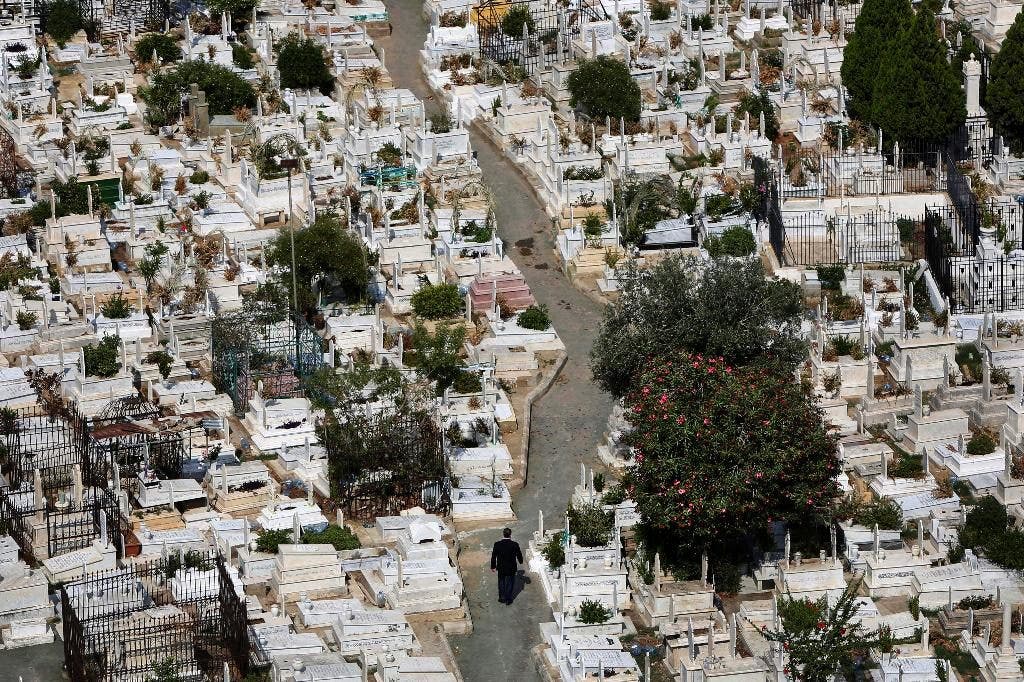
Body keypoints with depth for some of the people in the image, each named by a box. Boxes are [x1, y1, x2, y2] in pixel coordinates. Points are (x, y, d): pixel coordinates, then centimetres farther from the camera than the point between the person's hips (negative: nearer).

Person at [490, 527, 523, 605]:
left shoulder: (497, 544, -14)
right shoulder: (514, 544, -17)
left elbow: (493, 556, -6)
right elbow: (519, 555, -5)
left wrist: (493, 566, 8)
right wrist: (520, 561, 18)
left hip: (501, 568, 1)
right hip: (511, 568, -1)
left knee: (501, 582, 21)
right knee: (509, 583, 14)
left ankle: (502, 598, 28)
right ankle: (508, 599, 19)